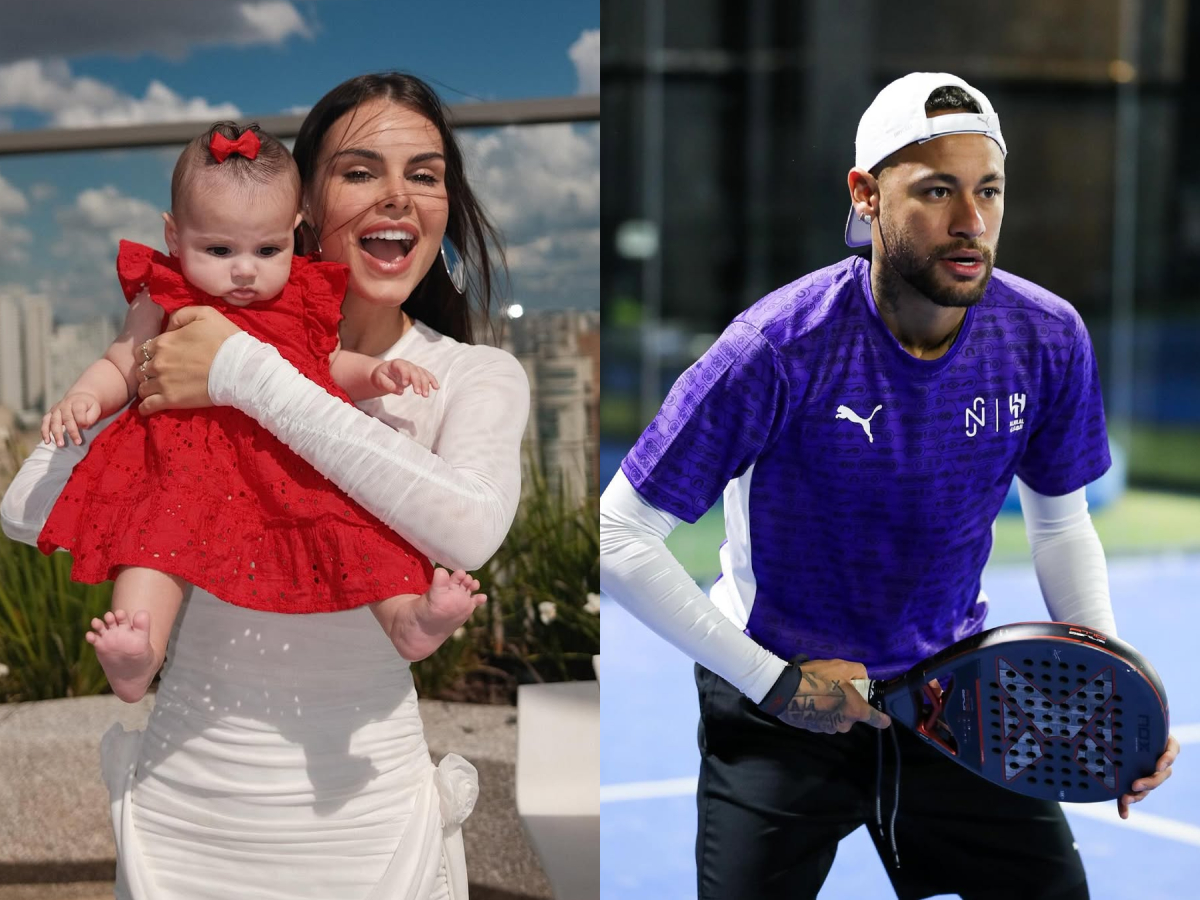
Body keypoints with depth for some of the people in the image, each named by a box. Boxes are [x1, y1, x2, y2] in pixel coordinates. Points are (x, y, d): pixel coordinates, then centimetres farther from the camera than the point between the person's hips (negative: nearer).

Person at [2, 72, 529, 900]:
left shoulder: (478, 377, -5)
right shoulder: (202, 345, -2)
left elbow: (471, 526, -28)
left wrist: (249, 375, -24)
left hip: (359, 812, 0)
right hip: (187, 800, 1)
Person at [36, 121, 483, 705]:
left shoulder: (302, 302, 17)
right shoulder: (163, 304, 10)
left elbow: (331, 366, 29)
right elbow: (120, 367, 19)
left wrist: (377, 374, 9)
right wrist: (83, 399, -2)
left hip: (298, 461, 3)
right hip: (191, 459, -3)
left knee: (356, 515, -19)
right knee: (161, 524, -30)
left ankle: (408, 620, -22)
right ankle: (137, 657, -44)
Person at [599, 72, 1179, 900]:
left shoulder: (1050, 340, -10)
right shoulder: (779, 350, -23)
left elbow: (1061, 526, 7)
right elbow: (620, 536, -18)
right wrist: (771, 679, -18)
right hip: (778, 702, -3)